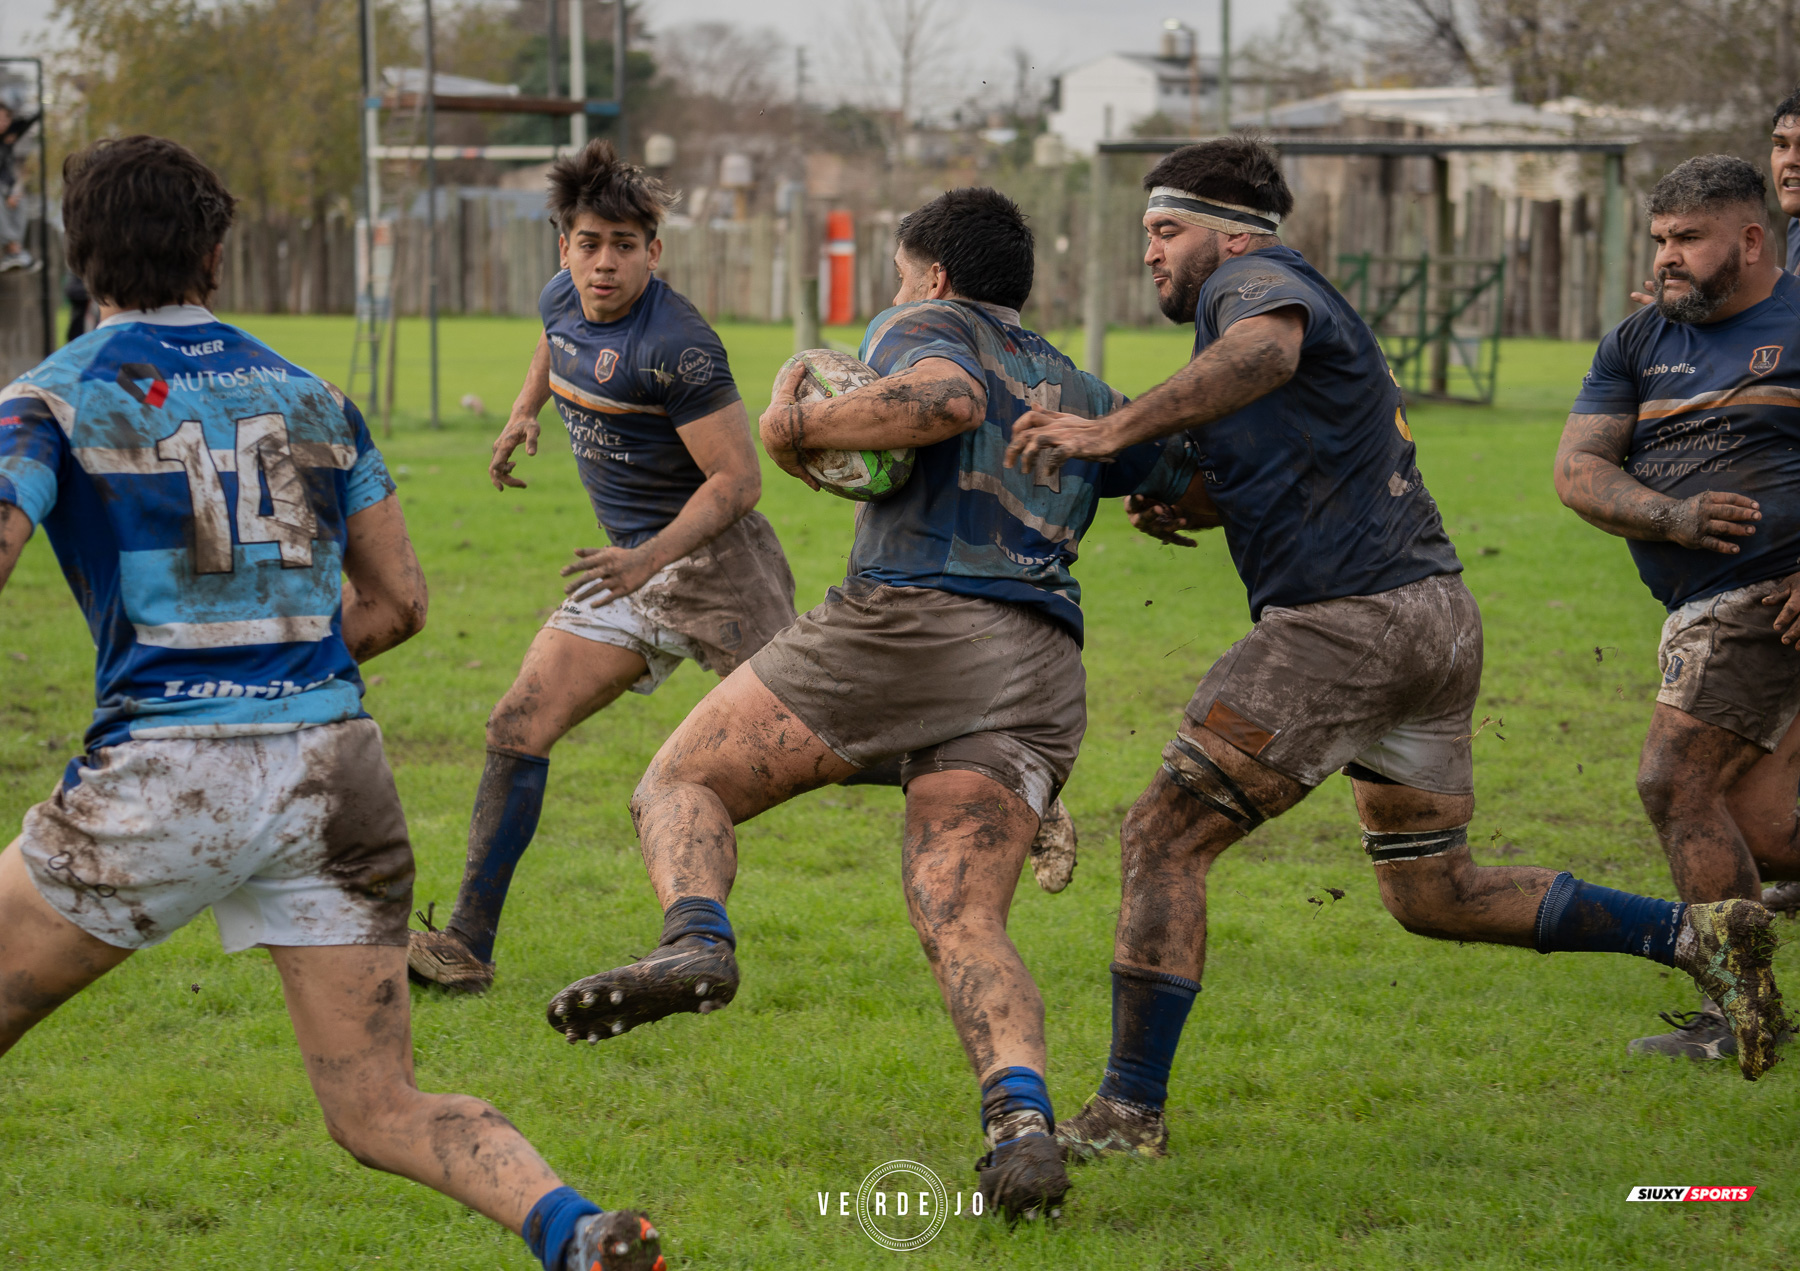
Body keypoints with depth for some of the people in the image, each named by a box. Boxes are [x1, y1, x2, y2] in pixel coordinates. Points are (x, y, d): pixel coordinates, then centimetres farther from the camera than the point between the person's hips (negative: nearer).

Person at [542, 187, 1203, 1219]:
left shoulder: (927, 322, 12)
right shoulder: (1082, 396, 30)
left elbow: (947, 399, -11)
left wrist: (798, 427, -3)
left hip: (909, 619, -5)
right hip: (1040, 677, 5)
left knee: (680, 785, 6)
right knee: (963, 926, -3)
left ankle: (697, 943, -26)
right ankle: (1023, 1122, -31)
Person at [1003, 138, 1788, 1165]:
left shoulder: (1254, 281, -5)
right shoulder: (1298, 296, 26)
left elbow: (1264, 351, -31)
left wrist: (1114, 432, -40)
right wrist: (1191, 503, 14)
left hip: (1350, 618, -10)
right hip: (1438, 613, 10)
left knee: (1164, 836, -6)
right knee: (1434, 897, 17)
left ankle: (1130, 1110, -7)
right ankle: (1698, 934, 11)